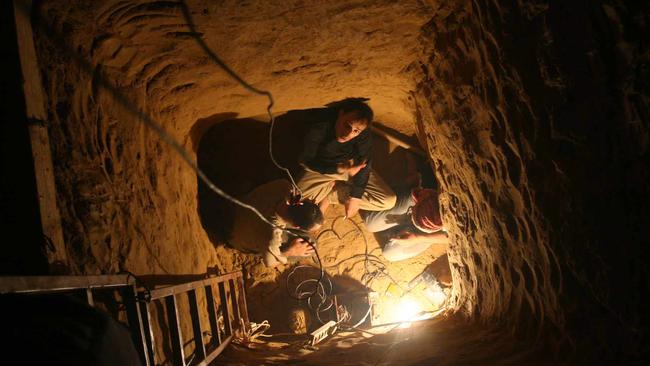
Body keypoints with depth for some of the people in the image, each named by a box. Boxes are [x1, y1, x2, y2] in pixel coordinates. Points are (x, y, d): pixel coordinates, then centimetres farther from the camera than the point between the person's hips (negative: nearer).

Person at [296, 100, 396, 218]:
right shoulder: (318, 129, -34)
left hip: (351, 166, 2)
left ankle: (328, 194, -1)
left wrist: (354, 198, -16)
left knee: (389, 201, -12)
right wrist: (339, 169, -33)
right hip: (321, 169, -2)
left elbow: (363, 165, -16)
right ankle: (332, 186, 4)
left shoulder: (364, 135, -28)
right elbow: (308, 161, -21)